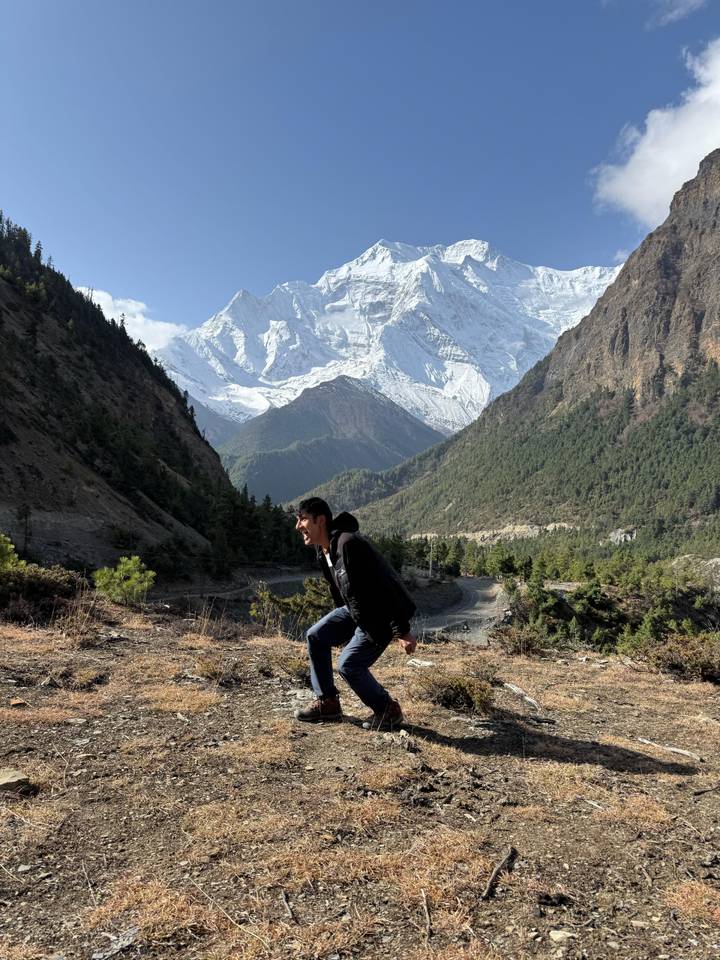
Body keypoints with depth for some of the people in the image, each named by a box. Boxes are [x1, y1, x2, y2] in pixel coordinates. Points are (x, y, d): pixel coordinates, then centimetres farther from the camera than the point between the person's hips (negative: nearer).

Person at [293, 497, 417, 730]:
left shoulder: (349, 544, -29)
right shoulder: (323, 550, 2)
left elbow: (384, 587, -30)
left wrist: (402, 632, -27)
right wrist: (339, 622, 24)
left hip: (383, 615, -10)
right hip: (356, 610, 10)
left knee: (349, 665, -12)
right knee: (316, 637, 6)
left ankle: (388, 711, 11)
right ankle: (328, 703, 17)